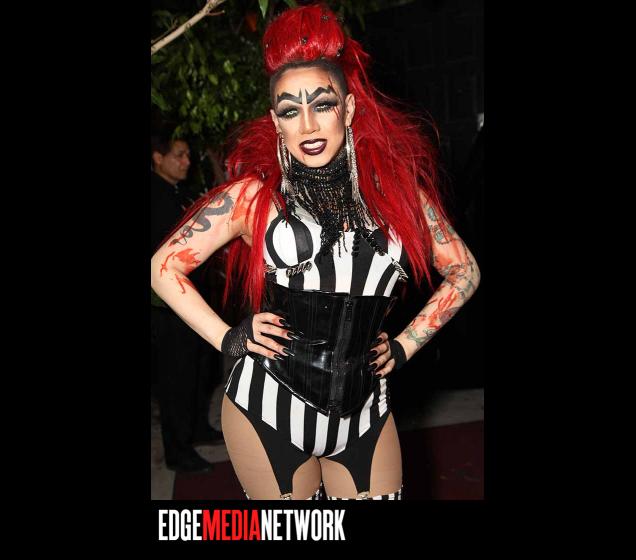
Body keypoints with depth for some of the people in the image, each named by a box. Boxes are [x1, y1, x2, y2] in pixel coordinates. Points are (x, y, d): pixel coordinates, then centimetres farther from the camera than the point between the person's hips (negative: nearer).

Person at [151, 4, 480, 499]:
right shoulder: (253, 195, -4)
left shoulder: (396, 189, 1)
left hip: (365, 409, 2)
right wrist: (228, 340, -5)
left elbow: (464, 271, 12)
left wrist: (405, 345, 6)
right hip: (267, 408, -2)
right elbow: (164, 267, 0)